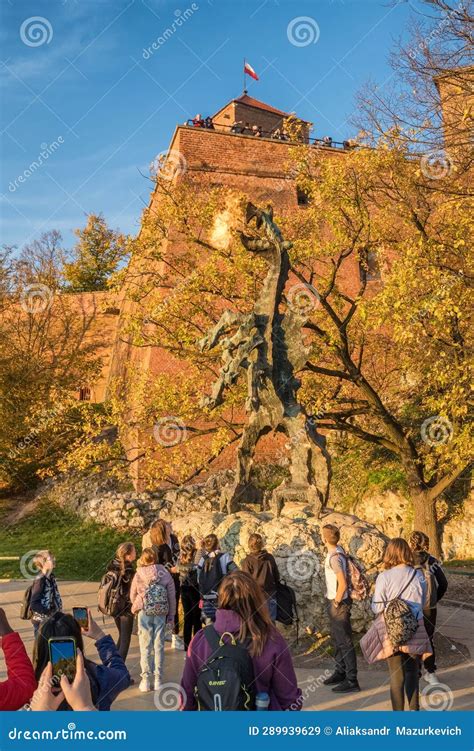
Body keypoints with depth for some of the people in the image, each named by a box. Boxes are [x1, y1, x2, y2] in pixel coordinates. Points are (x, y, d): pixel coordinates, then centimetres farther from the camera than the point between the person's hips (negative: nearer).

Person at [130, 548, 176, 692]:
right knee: (159, 645, 9)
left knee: (145, 646, 8)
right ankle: (158, 680, 13)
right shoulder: (165, 573, -3)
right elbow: (172, 595, -1)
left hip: (144, 612, -1)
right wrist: (171, 614, 8)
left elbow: (133, 595, 4)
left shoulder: (139, 574, -5)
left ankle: (146, 680, 11)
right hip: (161, 613, 1)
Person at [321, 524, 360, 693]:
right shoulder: (339, 549, 6)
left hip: (338, 604, -10)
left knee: (345, 642, -4)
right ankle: (340, 673, 32)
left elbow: (343, 584, -27)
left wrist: (336, 602, -15)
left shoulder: (334, 558, -23)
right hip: (333, 602, 10)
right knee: (336, 640, 20)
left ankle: (352, 680, 2)